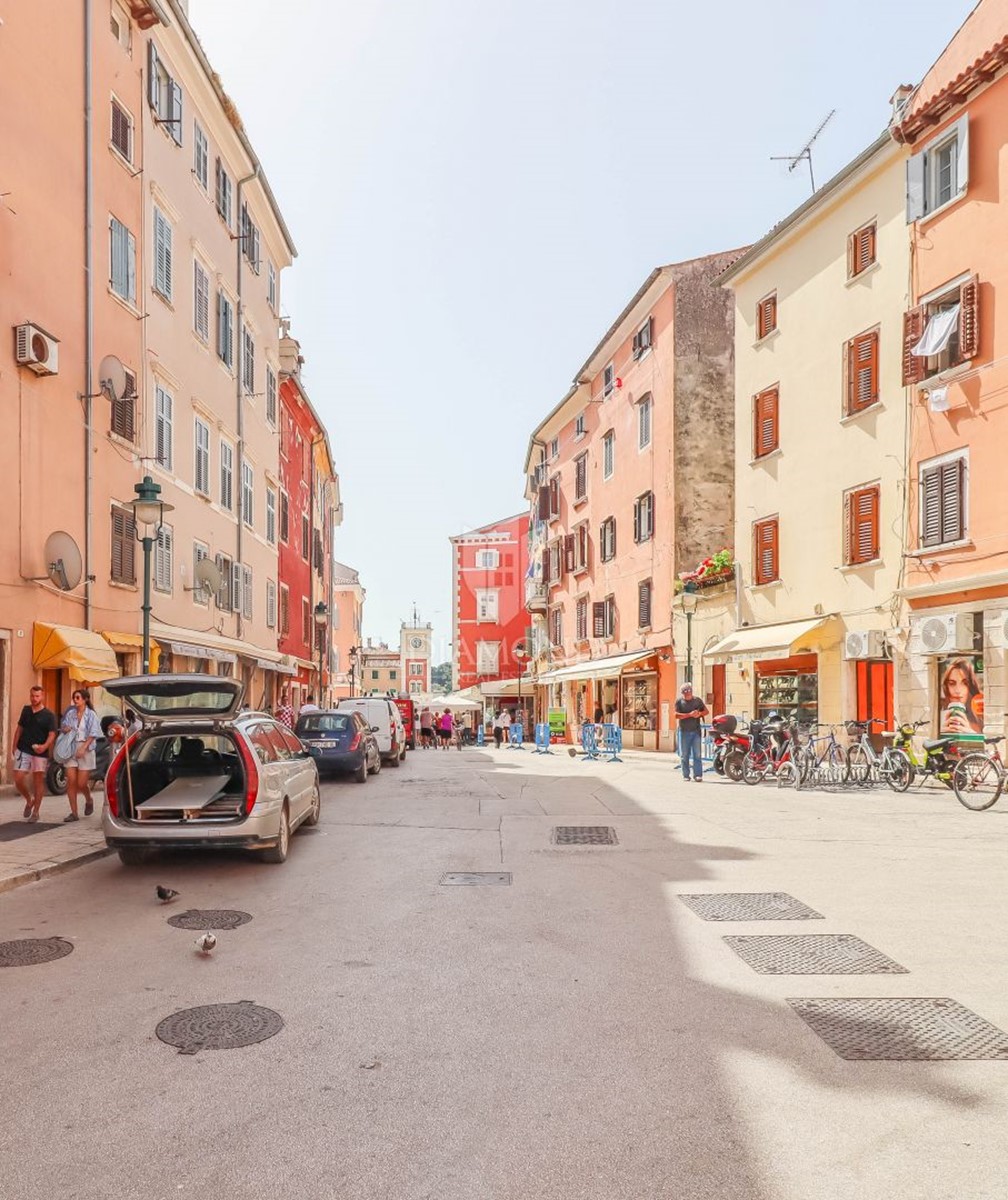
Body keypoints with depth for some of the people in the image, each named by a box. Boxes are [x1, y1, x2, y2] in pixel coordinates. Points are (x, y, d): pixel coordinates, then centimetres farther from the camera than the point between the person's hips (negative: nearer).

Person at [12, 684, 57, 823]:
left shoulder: (49, 715, -4)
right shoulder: (26, 710, 9)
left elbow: (52, 734, -9)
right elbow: (19, 728, 16)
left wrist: (45, 746, -27)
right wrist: (14, 746, 10)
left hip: (40, 753, -3)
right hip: (23, 750, 3)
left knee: (38, 782, 2)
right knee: (18, 779, -4)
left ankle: (35, 812, 13)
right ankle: (29, 800, 23)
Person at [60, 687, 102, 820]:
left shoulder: (91, 715, -3)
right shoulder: (70, 713, 8)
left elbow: (93, 734, -8)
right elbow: (63, 726, 19)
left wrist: (83, 748, -18)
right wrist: (64, 729, -6)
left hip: (85, 750, -3)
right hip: (71, 749, 4)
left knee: (82, 783, -3)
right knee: (71, 782, -3)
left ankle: (89, 801, 29)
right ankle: (74, 813, 3)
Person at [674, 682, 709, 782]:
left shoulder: (697, 700, 7)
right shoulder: (679, 701, 0)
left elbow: (706, 711, 13)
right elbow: (676, 715, -11)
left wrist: (699, 714, -9)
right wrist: (689, 715, -19)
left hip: (696, 731, 1)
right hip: (684, 731, -1)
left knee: (697, 754, -2)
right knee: (684, 755, 3)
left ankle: (698, 775, -1)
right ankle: (686, 775, 10)